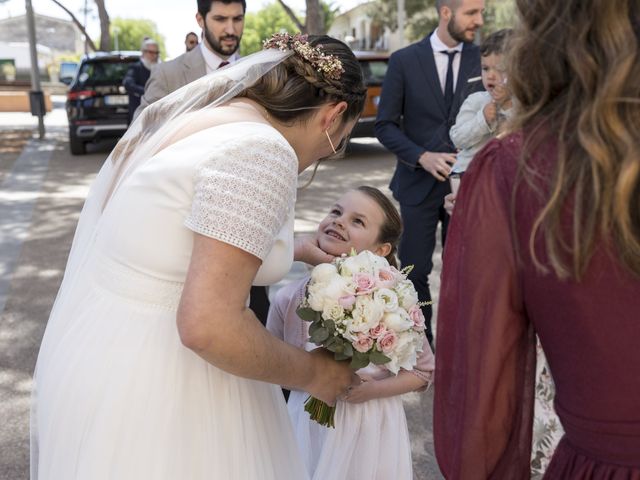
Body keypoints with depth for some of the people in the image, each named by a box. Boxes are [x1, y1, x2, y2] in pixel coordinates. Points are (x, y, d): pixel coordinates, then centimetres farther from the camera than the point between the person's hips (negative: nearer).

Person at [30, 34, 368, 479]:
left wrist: (296, 249, 31)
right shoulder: (262, 149, -21)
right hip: (152, 391, -8)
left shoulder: (197, 113, 6)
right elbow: (208, 326, -27)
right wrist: (311, 372, -11)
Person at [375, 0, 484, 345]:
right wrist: (422, 157, -15)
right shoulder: (404, 60, -2)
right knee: (415, 272, 5)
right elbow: (385, 125, -1)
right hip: (419, 184, -1)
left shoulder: (481, 60, 3)